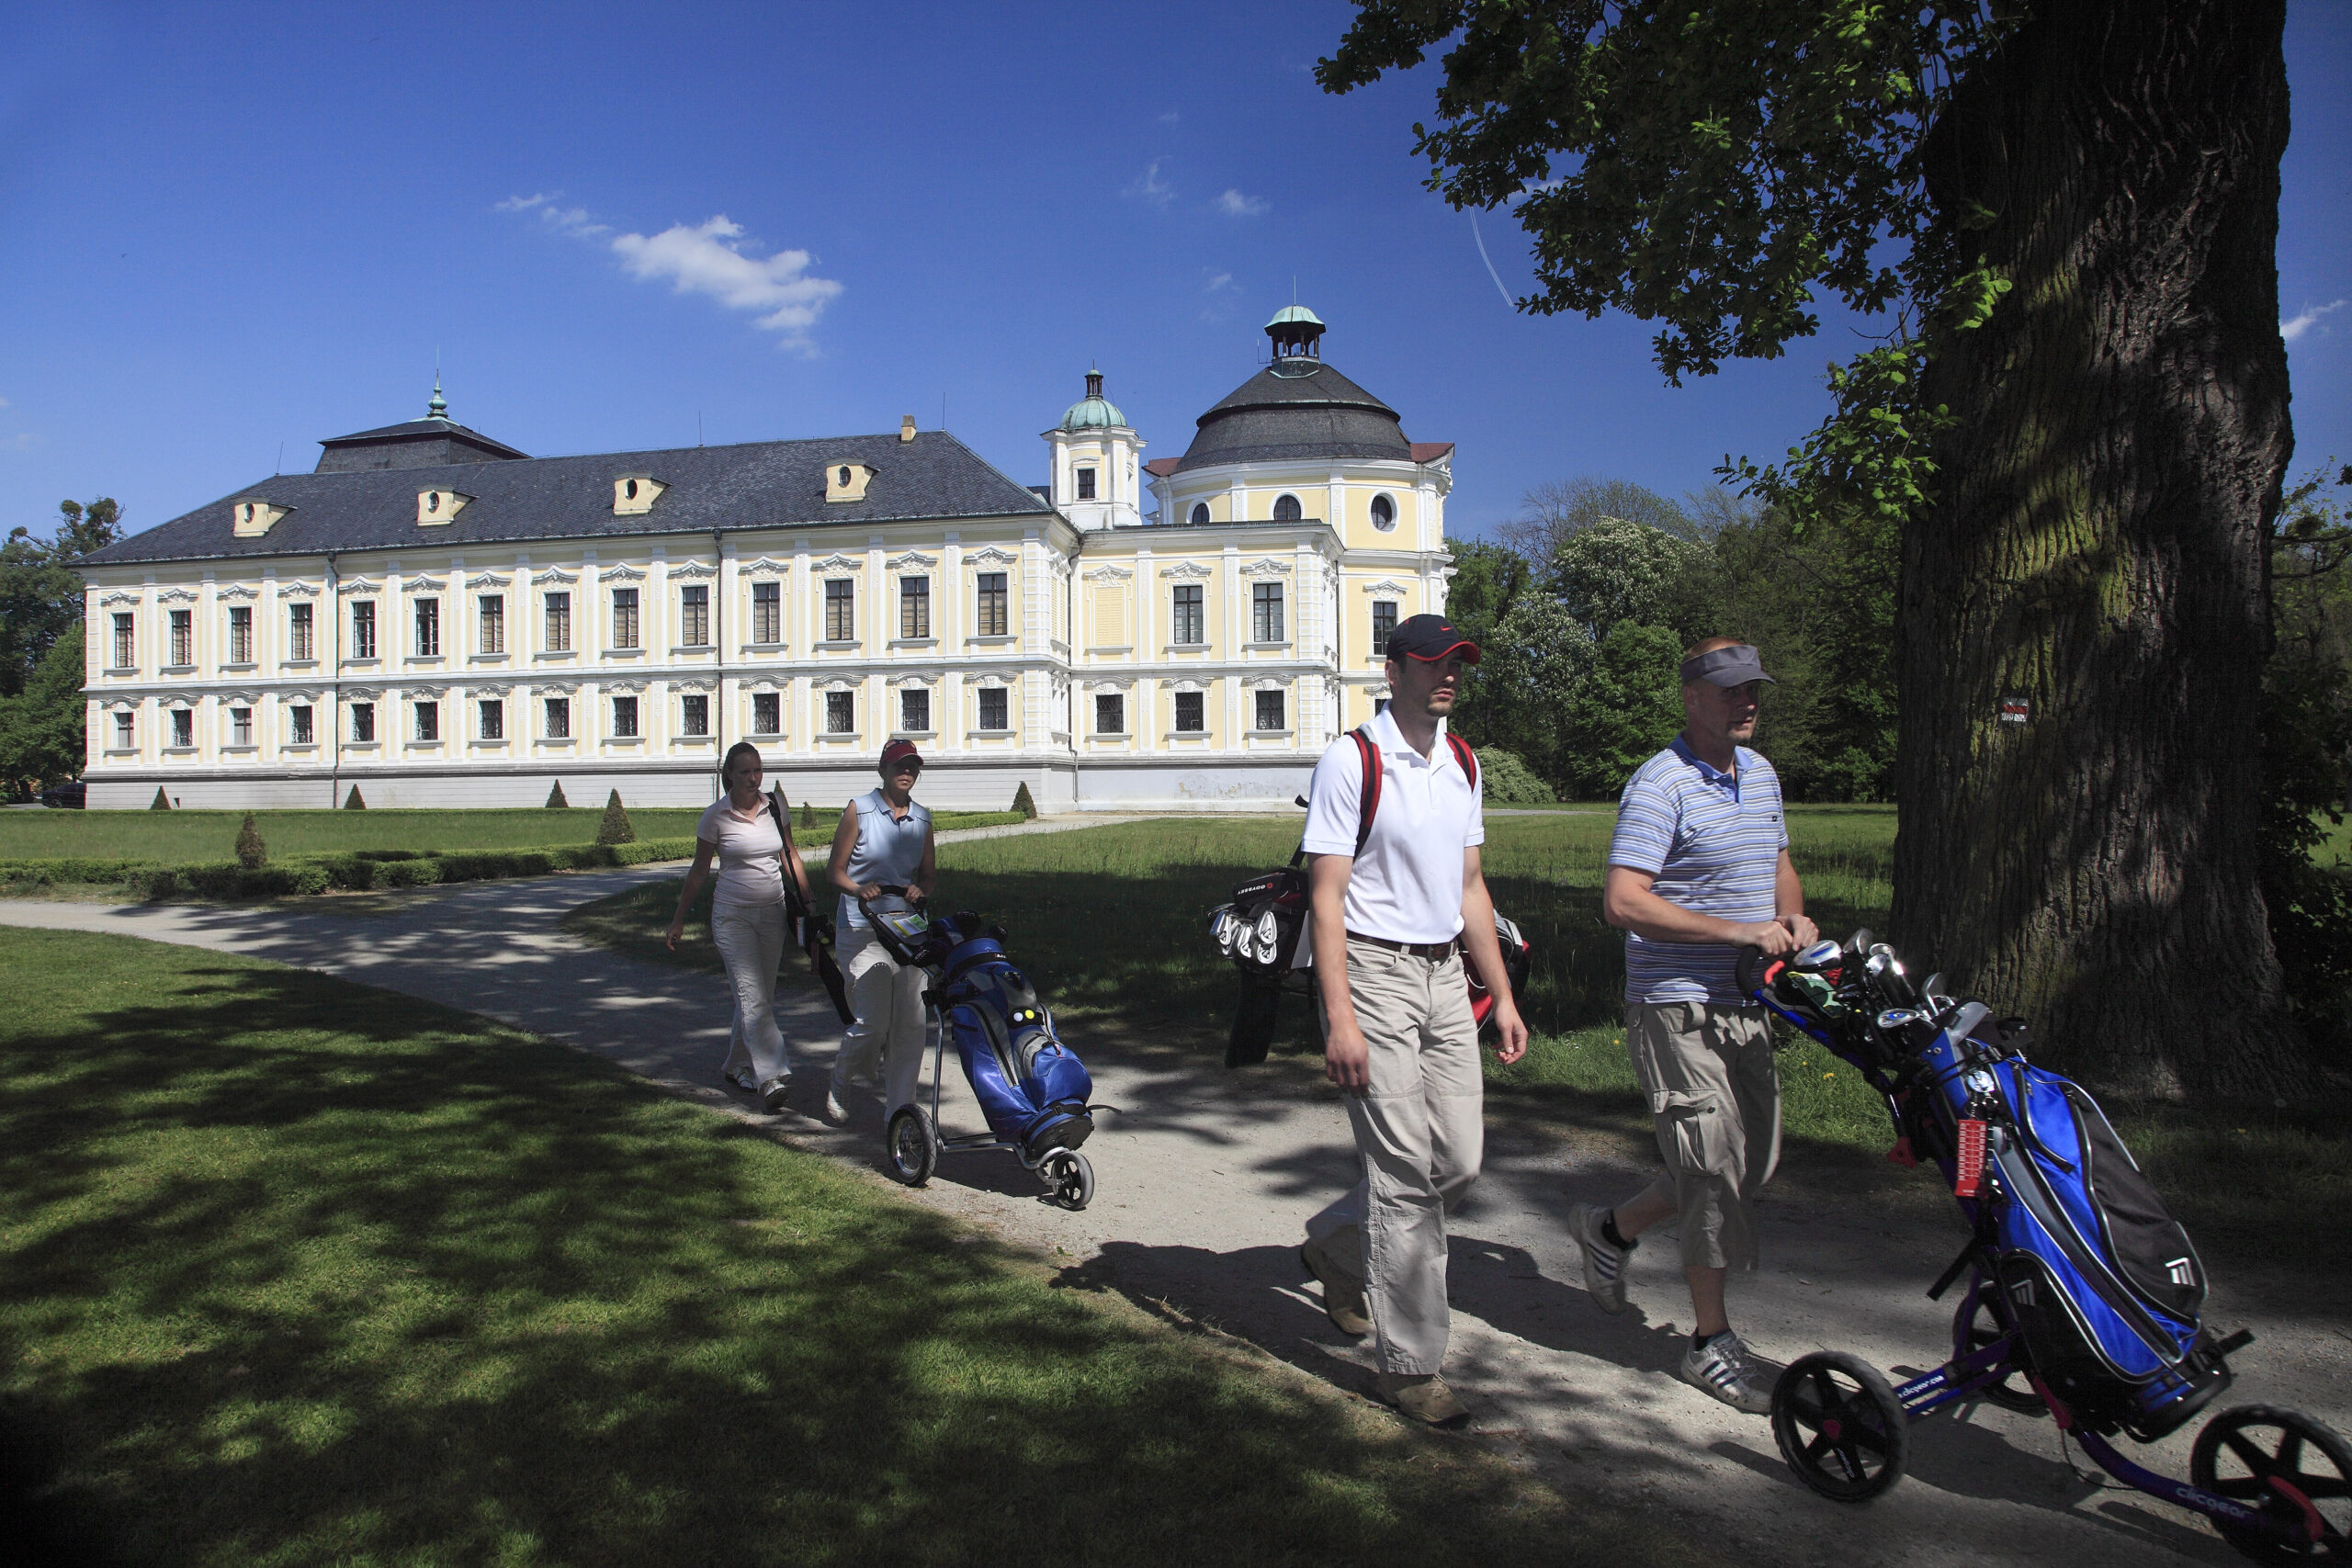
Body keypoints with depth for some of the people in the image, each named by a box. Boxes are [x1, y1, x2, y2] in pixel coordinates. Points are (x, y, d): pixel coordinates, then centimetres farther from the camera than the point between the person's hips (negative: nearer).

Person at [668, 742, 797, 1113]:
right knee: (752, 997, -13)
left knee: (761, 997, 10)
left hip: (772, 914, 4)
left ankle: (737, 1066, 28)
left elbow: (788, 858, 14)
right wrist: (679, 918, 7)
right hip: (732, 916, -4)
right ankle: (772, 1078, -18)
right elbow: (700, 870, 4)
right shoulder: (716, 816, -5)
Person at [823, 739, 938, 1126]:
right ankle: (839, 1085, 20)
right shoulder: (859, 811, 0)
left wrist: (920, 889, -5)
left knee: (910, 1023, -3)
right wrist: (859, 889, -20)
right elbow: (835, 870, 0)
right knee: (871, 1022, -10)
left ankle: (898, 1107, 9)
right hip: (862, 930, -4)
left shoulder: (922, 818, 12)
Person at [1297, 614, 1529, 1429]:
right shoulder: (1351, 760, -10)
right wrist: (1339, 1017, -20)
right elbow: (1326, 895, -13)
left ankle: (1335, 1244, 34)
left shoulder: (1460, 766, 12)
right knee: (1405, 1171, -5)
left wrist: (1502, 994, 13)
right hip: (1373, 971, -7)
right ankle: (1410, 1364, 8)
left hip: (1444, 973, 7)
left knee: (1459, 1160, 8)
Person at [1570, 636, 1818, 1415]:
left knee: (1752, 1163, 15)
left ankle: (1610, 1227, 35)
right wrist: (1741, 932, -24)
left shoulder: (1760, 774, 13)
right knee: (1715, 1171, -3)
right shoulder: (1661, 785, -15)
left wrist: (1793, 918, 4)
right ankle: (1711, 1343, 14)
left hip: (1745, 1006, 9)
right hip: (1679, 1009, -9)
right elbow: (1623, 903, -24)